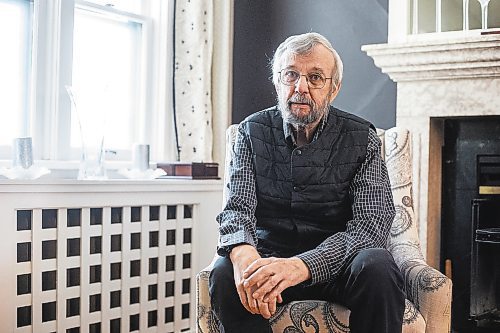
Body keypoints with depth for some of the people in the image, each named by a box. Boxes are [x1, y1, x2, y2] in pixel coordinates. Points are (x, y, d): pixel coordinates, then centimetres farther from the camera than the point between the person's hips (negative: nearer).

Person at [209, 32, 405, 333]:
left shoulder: (362, 138, -4)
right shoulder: (252, 131, 2)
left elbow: (371, 223, -15)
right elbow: (238, 207, -6)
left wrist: (302, 265, -34)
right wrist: (243, 252, -33)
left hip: (335, 263, -1)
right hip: (269, 256, 1)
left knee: (376, 266, -33)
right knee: (224, 274, -30)